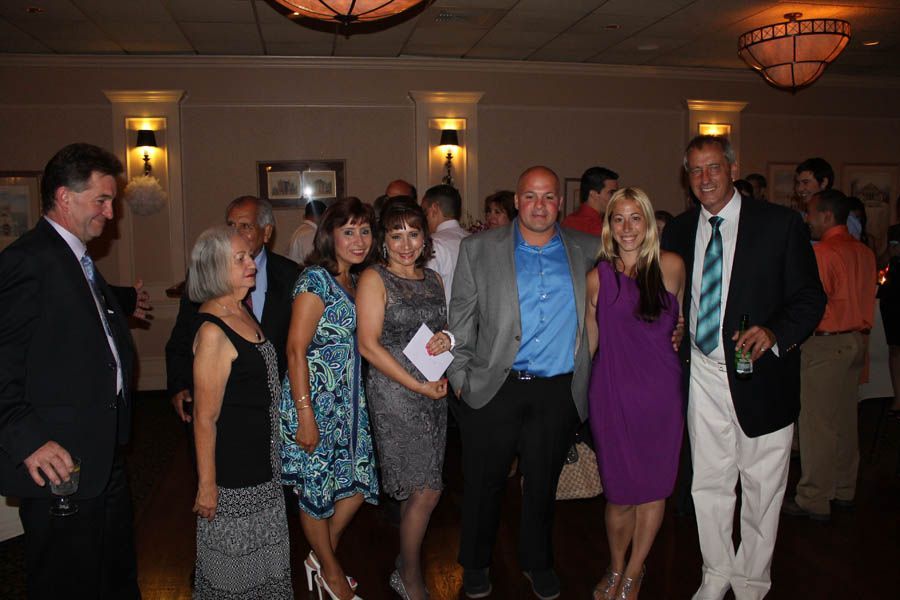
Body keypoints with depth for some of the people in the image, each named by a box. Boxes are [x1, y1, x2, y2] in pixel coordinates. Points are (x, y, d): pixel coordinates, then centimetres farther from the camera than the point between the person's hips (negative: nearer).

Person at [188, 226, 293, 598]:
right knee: (234, 567, 10)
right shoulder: (213, 331, -23)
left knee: (260, 556, 22)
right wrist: (206, 485, -17)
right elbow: (205, 418, -21)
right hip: (232, 470, -9)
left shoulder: (242, 310, 5)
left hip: (263, 460, 9)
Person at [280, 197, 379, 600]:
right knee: (316, 487, 9)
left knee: (358, 482, 12)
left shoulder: (354, 281, 10)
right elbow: (296, 350, -19)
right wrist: (304, 414, -21)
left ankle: (321, 558, 34)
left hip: (349, 398, 8)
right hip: (315, 398, -8)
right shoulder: (316, 279, -16)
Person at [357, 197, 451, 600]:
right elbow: (369, 345, -13)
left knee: (415, 489, 13)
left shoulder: (433, 279, 12)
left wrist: (446, 339, -3)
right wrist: (418, 386, -15)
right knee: (427, 491, -5)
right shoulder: (375, 279, -7)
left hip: (433, 393, 6)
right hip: (394, 394, -6)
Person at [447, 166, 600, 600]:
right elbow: (461, 320, 2)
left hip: (558, 392, 2)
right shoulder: (479, 249, 0)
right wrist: (460, 379, -1)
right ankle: (475, 564, 34)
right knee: (484, 482, 10)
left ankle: (536, 562, 38)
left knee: (543, 482, 16)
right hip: (494, 388, -1)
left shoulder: (586, 251, 5)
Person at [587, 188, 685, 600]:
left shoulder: (672, 267, 0)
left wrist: (679, 335, 0)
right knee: (621, 494, 5)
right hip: (612, 395, -1)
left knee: (654, 488, 10)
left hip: (661, 393, 1)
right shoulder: (598, 278, 0)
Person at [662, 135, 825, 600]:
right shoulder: (677, 232, 5)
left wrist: (775, 332, -23)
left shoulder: (780, 224, -7)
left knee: (762, 489, 11)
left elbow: (810, 297, -7)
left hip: (760, 375, -3)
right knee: (709, 484, 15)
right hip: (703, 374, 3)